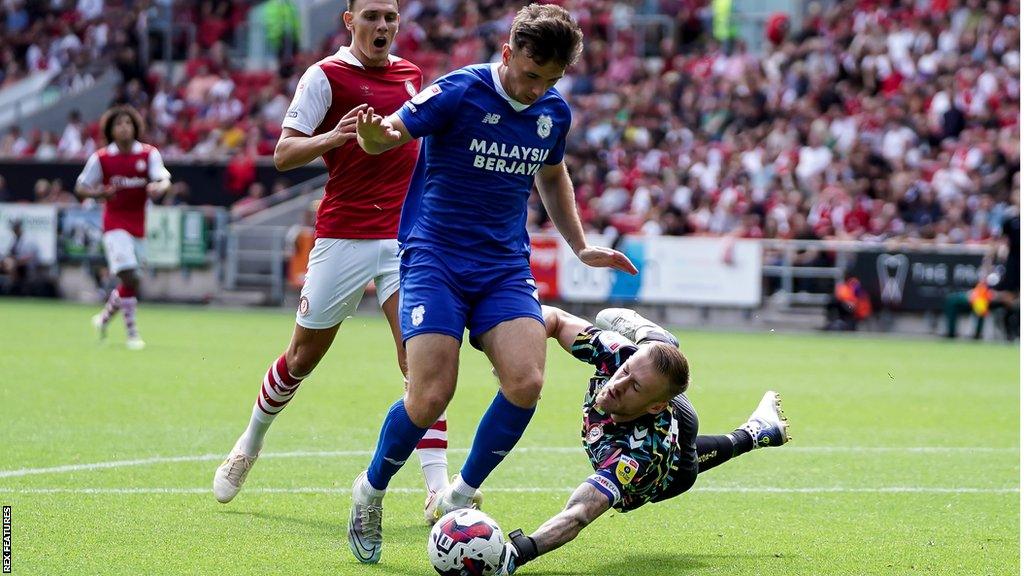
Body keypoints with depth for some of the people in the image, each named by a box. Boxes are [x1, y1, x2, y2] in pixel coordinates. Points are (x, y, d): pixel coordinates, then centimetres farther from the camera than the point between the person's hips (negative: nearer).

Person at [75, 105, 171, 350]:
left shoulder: (149, 154, -1)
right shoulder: (101, 158, -4)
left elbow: (164, 180, -13)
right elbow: (81, 187, 3)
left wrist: (157, 187, -38)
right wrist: (101, 193, -17)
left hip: (139, 226, 4)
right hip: (115, 225, -4)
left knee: (131, 281, 10)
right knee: (129, 277, -17)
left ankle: (104, 317, 36)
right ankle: (132, 333, -8)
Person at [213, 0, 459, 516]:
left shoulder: (411, 74, 12)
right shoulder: (326, 75, -4)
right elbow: (283, 153, -9)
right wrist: (332, 136, -27)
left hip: (403, 236, 3)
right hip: (342, 236, -3)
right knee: (302, 357, 9)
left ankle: (439, 488, -15)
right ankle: (248, 447, 35)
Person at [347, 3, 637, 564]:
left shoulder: (555, 112, 6)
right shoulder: (459, 92, -11)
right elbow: (389, 135, -13)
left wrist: (581, 248, 22)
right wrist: (373, 133, -37)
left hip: (505, 267, 5)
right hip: (435, 259, -5)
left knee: (526, 380, -19)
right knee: (430, 397, -17)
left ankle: (459, 496, 2)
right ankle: (370, 490, 12)